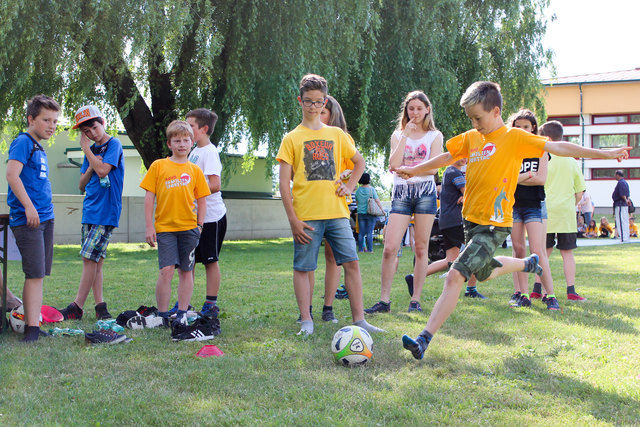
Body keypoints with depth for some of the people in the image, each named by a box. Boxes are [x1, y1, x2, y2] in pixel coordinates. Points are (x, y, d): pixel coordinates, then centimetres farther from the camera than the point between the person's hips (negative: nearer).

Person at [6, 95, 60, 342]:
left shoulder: (39, 148, 19)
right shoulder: (23, 142, -8)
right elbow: (12, 174, -20)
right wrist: (28, 206, -22)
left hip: (45, 218, 9)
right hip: (27, 219, -9)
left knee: (39, 274, 9)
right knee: (35, 274, -12)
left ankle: (31, 324, 14)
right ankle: (32, 328, -11)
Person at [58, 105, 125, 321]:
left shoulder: (114, 144, -5)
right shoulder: (91, 150, 15)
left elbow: (103, 170, -19)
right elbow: (82, 184, 13)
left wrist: (87, 150, -8)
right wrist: (90, 168, -6)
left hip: (106, 211, -8)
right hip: (90, 210, 8)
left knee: (90, 258, -10)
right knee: (95, 261, 6)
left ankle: (77, 307, -7)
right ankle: (100, 305, 10)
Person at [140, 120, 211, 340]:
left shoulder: (195, 170, 8)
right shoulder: (158, 166, 4)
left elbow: (202, 201, 12)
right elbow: (149, 197, 3)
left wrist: (200, 226, 3)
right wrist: (149, 227, -2)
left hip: (189, 227, 2)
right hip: (165, 227, -2)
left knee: (186, 271, 5)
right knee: (166, 270, -10)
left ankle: (181, 316, 13)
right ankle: (162, 316, 1)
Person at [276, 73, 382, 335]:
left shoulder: (337, 134, 13)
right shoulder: (292, 138, 3)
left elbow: (359, 162, 26)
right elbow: (284, 182, -1)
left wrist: (349, 186, 8)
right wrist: (293, 219, -8)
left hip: (337, 212, 3)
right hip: (306, 214, -3)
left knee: (351, 262, -1)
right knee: (302, 267, 0)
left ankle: (359, 320, 4)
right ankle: (306, 321, 10)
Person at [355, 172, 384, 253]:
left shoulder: (358, 191, 5)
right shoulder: (371, 189, -7)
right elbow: (377, 201, -6)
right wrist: (382, 210, 4)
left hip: (361, 213, 3)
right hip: (370, 213, -3)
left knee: (361, 232, 5)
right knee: (369, 232, -3)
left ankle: (360, 249, 5)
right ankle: (369, 249, -2)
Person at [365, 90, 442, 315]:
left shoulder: (434, 136, 9)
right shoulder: (398, 135, 13)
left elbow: (433, 167, -3)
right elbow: (394, 164, -4)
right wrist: (406, 135, -4)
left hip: (425, 192, -1)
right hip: (401, 193, 1)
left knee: (421, 249, 1)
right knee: (390, 247, -8)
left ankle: (415, 300, 7)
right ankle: (384, 300, -3)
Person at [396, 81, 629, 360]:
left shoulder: (514, 137, -8)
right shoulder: (470, 138, 8)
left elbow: (556, 147, -11)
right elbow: (447, 157, 23)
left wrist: (605, 154, -15)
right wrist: (415, 170, 26)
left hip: (494, 224, -7)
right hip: (472, 219, 7)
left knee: (455, 276, -17)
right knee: (484, 273, 25)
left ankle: (424, 340, -18)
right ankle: (528, 263, 52)